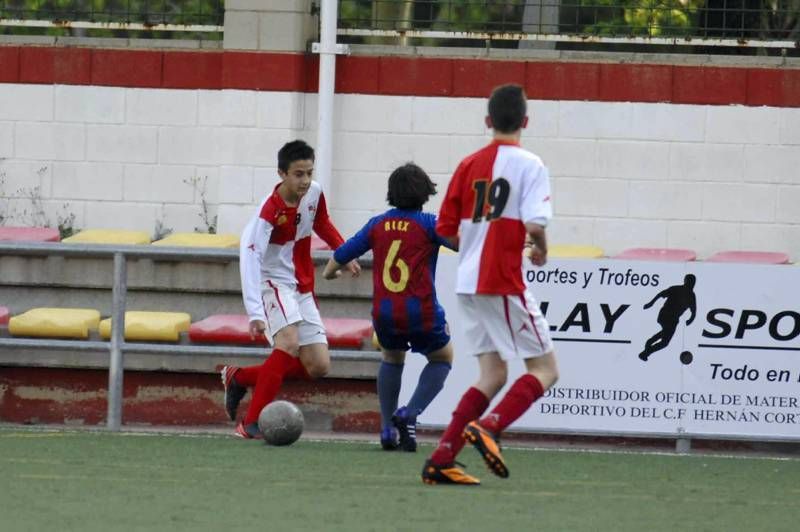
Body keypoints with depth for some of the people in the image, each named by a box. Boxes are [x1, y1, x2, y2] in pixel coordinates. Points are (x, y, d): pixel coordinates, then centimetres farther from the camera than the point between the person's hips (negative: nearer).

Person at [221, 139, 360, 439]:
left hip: (302, 289, 7)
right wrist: (255, 313, -44)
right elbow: (250, 258, -34)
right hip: (275, 283, -7)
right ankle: (251, 423, -26)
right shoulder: (270, 212, -25)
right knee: (289, 341, -31)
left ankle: (239, 378, 18)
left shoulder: (314, 193, -5)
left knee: (318, 367, 1)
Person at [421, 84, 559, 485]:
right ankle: (487, 428, -19)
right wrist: (540, 251, 2)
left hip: (467, 284, 7)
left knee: (493, 374, 13)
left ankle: (441, 460, 5)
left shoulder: (469, 165, 10)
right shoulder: (529, 165, -8)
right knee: (544, 369, 2)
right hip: (503, 283, -7)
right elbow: (534, 224, -19)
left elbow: (446, 230, 11)